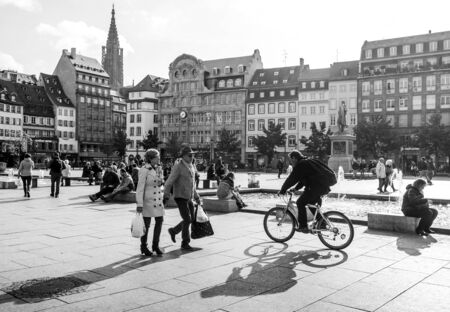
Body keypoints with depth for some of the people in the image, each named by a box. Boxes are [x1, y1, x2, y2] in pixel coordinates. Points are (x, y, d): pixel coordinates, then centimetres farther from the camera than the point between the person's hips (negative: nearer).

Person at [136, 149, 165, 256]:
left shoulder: (159, 169, 7)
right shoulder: (144, 170, -13)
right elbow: (140, 188, -15)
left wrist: (161, 182, 0)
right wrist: (139, 204, -17)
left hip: (158, 199, 6)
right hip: (147, 199, -6)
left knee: (160, 221, 4)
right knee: (146, 224, 4)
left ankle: (155, 245, 18)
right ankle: (143, 247, 20)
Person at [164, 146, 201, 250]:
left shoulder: (191, 167, 11)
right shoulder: (178, 166, -14)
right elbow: (169, 182, -18)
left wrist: (196, 197, 21)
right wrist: (166, 196, -26)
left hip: (189, 198, 8)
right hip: (180, 197, -8)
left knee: (190, 219, 10)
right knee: (187, 219, -11)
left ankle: (173, 231, 30)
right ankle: (185, 243, 3)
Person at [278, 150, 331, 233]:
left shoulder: (300, 165, -6)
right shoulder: (307, 162, 24)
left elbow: (291, 179, -7)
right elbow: (302, 179, 30)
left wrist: (282, 190, 1)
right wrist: (295, 189, 26)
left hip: (316, 188, -10)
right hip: (325, 187, 10)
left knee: (300, 203, -1)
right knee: (311, 203, 26)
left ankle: (303, 227, -1)